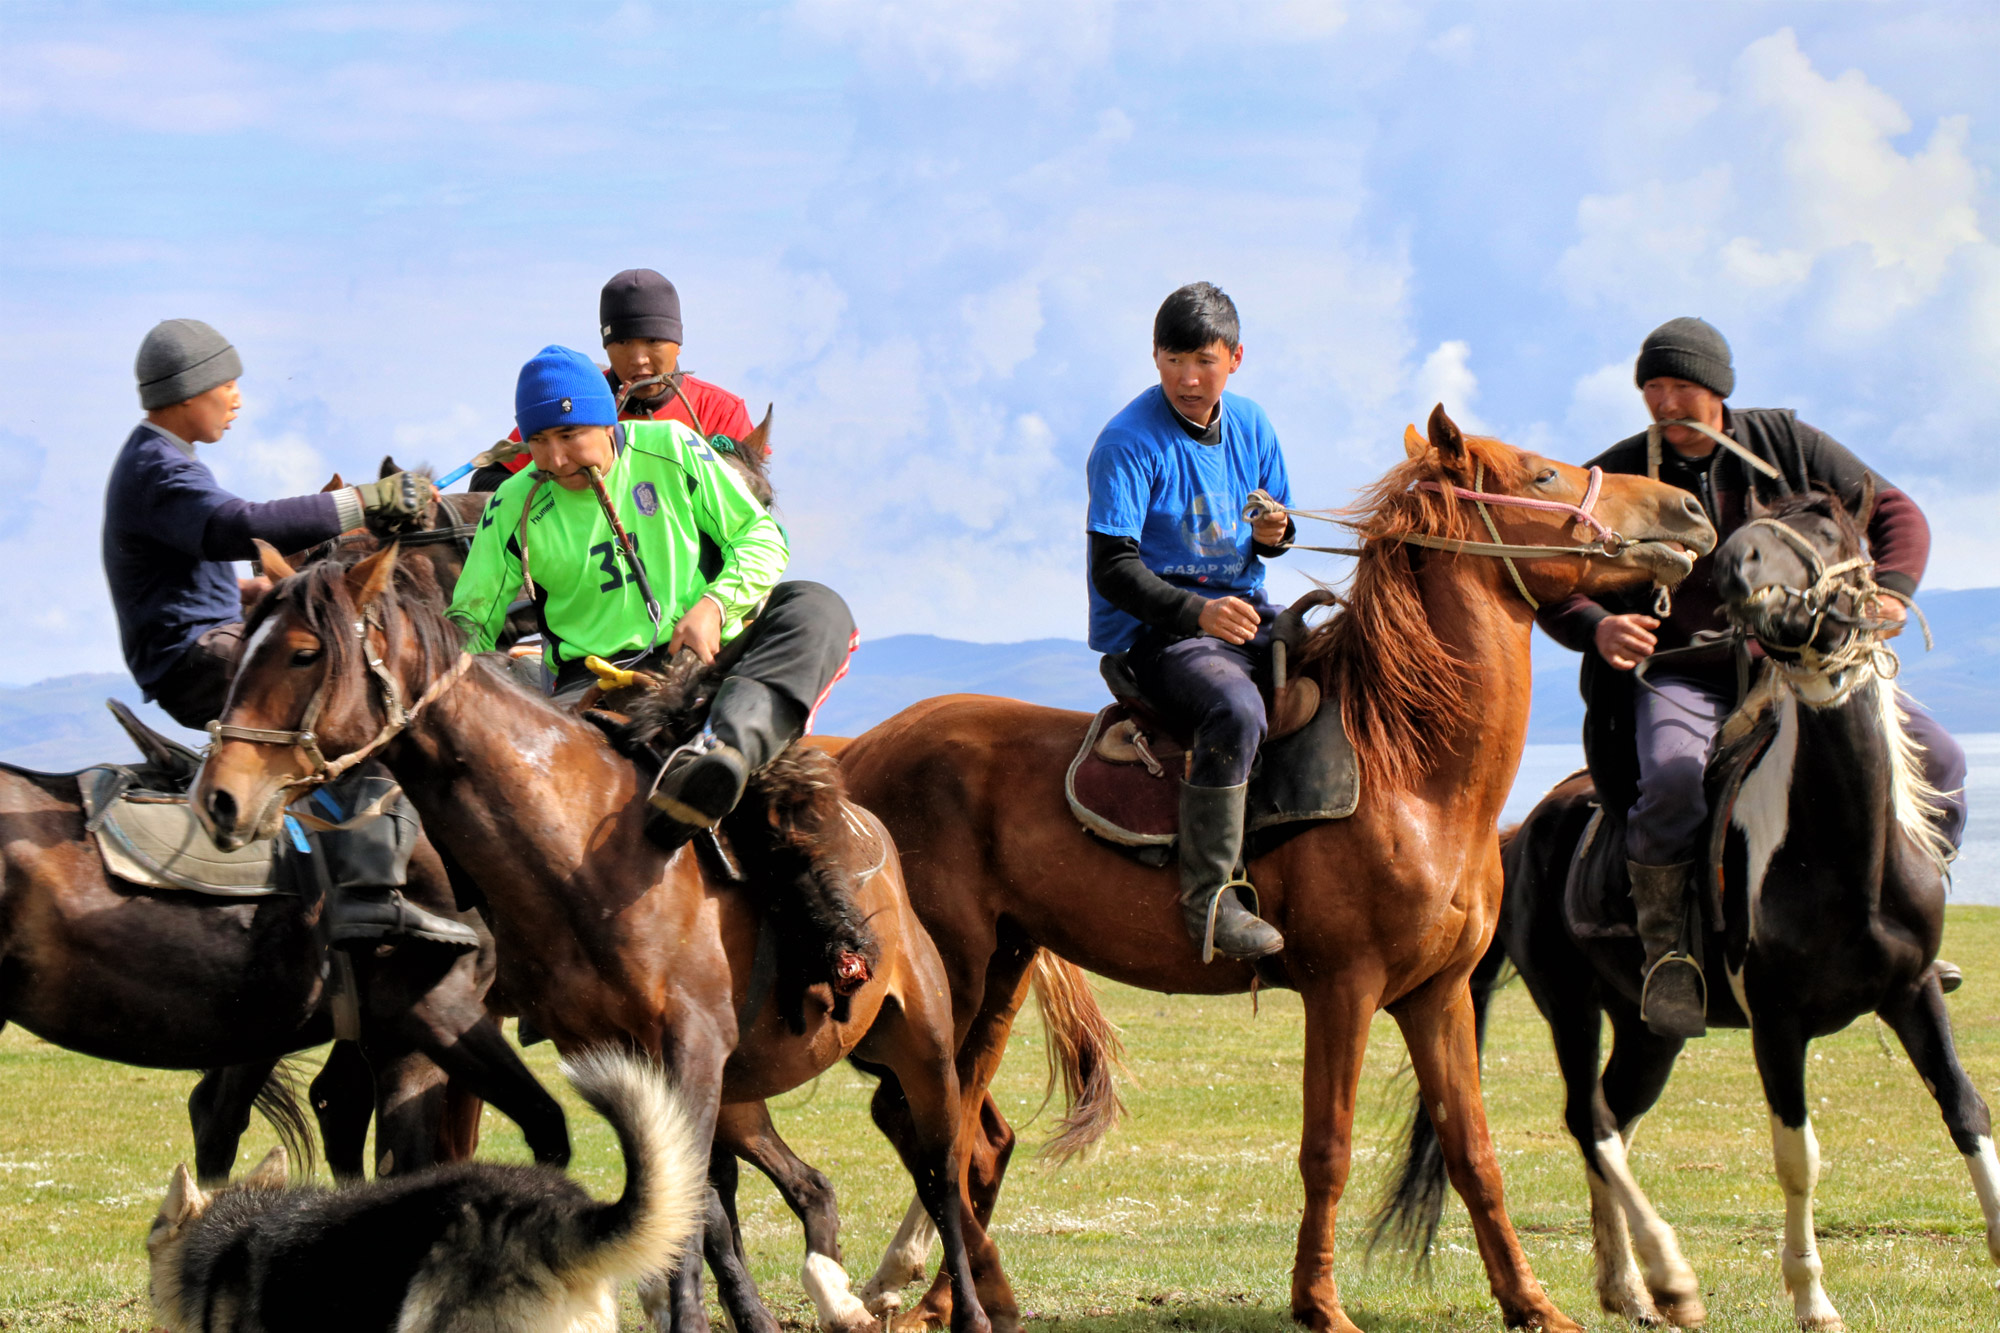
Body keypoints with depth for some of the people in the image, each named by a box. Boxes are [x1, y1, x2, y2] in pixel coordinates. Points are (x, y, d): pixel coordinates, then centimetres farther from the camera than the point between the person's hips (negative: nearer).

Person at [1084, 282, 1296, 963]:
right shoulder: (1129, 442, -12)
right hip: (1154, 632, -7)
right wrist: (1197, 612, -34)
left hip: (1243, 613, 7)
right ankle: (1208, 894, -31)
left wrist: (1274, 533, -6)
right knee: (1236, 708, -34)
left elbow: (1275, 525, 21)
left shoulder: (1250, 427, 9)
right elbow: (1113, 568, -19)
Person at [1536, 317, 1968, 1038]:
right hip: (1674, 675, -3)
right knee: (1676, 779, -37)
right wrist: (1595, 628, -21)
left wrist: (1889, 592, -14)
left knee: (1937, 760, -11)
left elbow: (1897, 514, 7)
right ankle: (1663, 946, -19)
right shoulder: (1617, 477, -1)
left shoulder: (1786, 444, 4)